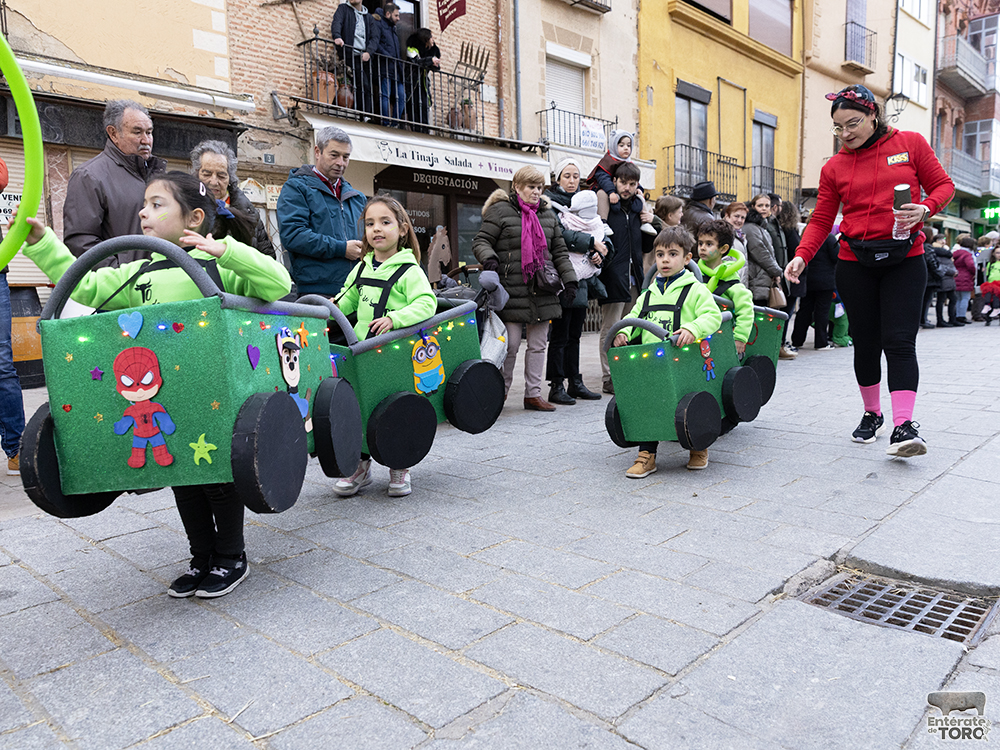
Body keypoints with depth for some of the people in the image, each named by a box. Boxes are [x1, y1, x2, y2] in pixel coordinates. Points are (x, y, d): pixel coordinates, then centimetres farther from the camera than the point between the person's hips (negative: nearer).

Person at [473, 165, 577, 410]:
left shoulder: (548, 215, 18)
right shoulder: (501, 211, 1)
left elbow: (559, 251, 21)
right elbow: (481, 241, -1)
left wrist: (569, 280, 14)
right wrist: (489, 259, -21)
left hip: (543, 292, 6)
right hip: (512, 292, -5)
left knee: (538, 345, 8)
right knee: (510, 345, -5)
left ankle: (533, 394, 17)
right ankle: (499, 394, 12)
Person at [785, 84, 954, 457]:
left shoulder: (911, 143, 4)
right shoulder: (834, 167, 6)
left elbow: (943, 184, 7)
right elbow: (821, 219, 3)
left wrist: (925, 208, -15)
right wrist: (802, 256, -14)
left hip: (904, 260, -1)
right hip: (855, 263, 2)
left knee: (899, 341, -9)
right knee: (866, 342, 7)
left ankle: (903, 425, -11)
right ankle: (872, 414, 24)